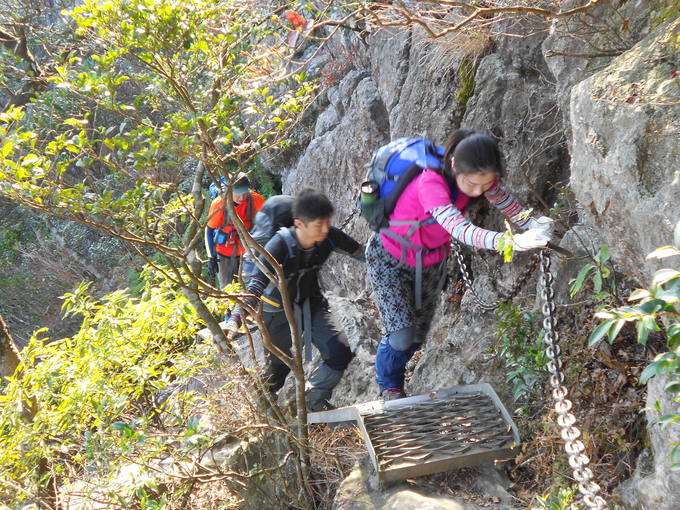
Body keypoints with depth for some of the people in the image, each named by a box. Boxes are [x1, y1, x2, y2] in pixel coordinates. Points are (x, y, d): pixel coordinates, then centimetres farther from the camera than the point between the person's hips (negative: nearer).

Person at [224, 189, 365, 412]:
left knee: (340, 354, -12)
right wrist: (234, 320, -53)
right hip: (278, 308, -3)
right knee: (279, 364, 11)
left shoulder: (330, 237, -23)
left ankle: (314, 399, 13)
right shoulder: (280, 245, -34)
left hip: (311, 303, 4)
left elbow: (360, 252, -7)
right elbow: (256, 285, -41)